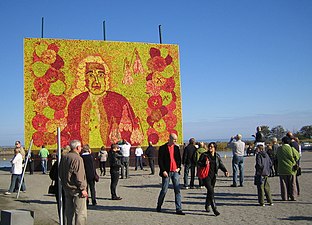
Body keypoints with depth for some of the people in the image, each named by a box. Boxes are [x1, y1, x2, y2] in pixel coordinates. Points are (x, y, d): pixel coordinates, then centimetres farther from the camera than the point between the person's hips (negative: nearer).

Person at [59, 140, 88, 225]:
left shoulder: (64, 157, 7)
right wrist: (83, 189, -16)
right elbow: (79, 176, -21)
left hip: (66, 188, 8)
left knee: (68, 211, 17)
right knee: (80, 212, -2)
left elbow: (60, 172, 14)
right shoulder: (78, 158, -18)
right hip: (76, 189, -8)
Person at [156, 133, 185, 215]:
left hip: (175, 172, 4)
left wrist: (179, 167, 2)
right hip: (166, 172, -4)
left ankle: (178, 209, 4)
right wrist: (163, 171, -12)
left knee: (177, 190, 0)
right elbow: (160, 160, -6)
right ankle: (159, 206, 25)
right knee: (164, 190, 5)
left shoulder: (176, 148, 10)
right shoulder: (163, 148, -4)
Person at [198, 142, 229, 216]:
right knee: (211, 191, -15)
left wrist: (225, 171, -11)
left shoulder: (217, 156, 9)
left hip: (213, 176, 4)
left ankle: (207, 206, 33)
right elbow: (199, 162, 1)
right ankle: (214, 208, -15)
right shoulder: (204, 154, -2)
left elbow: (221, 165, 5)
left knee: (210, 191, 13)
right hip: (206, 175, -4)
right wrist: (204, 164, -19)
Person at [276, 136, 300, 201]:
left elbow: (277, 157, 7)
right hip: (291, 169, 0)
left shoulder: (279, 149, -4)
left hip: (282, 169, 1)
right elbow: (297, 156, 0)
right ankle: (293, 197, 10)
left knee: (284, 184, 8)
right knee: (292, 184, 9)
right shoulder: (292, 149, -8)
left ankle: (285, 197, 8)